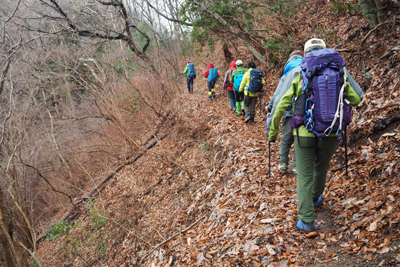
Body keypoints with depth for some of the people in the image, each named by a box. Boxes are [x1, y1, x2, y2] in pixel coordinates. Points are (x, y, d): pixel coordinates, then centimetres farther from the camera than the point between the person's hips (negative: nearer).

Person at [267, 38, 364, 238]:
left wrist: (273, 131, 7)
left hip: (304, 135, -2)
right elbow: (356, 100, 6)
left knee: (305, 177, 6)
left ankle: (307, 222, -3)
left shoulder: (299, 79, -3)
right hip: (329, 134, 2)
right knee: (320, 169, 27)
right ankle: (314, 200, 50)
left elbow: (281, 107, -4)